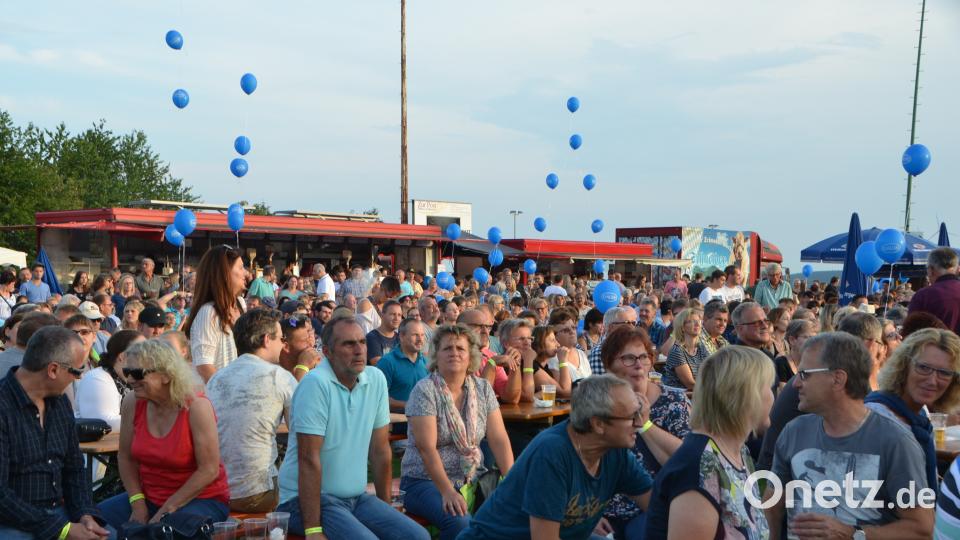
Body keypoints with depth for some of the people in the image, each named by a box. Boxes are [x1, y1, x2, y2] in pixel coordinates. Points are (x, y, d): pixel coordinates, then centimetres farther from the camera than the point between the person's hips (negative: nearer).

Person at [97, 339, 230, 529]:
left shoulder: (196, 406, -19)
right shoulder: (132, 403, -4)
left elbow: (209, 470, -18)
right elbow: (126, 457, 4)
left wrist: (167, 511, -17)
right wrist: (138, 504, -8)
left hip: (200, 498, -6)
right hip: (148, 497, 6)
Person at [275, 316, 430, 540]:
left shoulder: (377, 379, 1)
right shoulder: (316, 383, -17)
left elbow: (380, 450, 8)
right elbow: (309, 459, -19)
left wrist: (386, 506, 12)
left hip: (357, 497, 6)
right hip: (309, 499, -6)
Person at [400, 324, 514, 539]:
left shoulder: (483, 389, 5)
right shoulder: (424, 390, -10)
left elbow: (499, 440, 1)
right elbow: (426, 447, -18)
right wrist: (448, 491, -26)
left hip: (473, 479, 5)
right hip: (426, 480, -4)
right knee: (460, 523, -32)